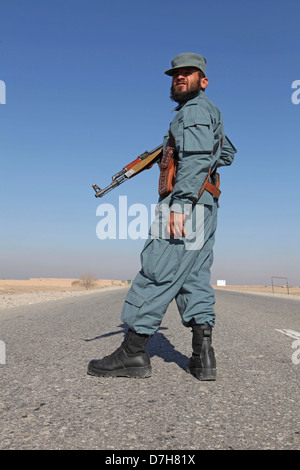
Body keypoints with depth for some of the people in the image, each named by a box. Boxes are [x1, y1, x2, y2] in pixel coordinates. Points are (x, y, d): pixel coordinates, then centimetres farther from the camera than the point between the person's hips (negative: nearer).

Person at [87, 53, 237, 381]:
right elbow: (227, 154, 39)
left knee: (156, 274, -10)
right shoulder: (210, 113, 28)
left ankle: (132, 353, -7)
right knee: (194, 278, 5)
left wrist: (181, 203, -26)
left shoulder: (194, 110, -2)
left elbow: (197, 158, -17)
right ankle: (203, 358, 3)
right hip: (204, 208, 10)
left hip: (187, 206, -10)